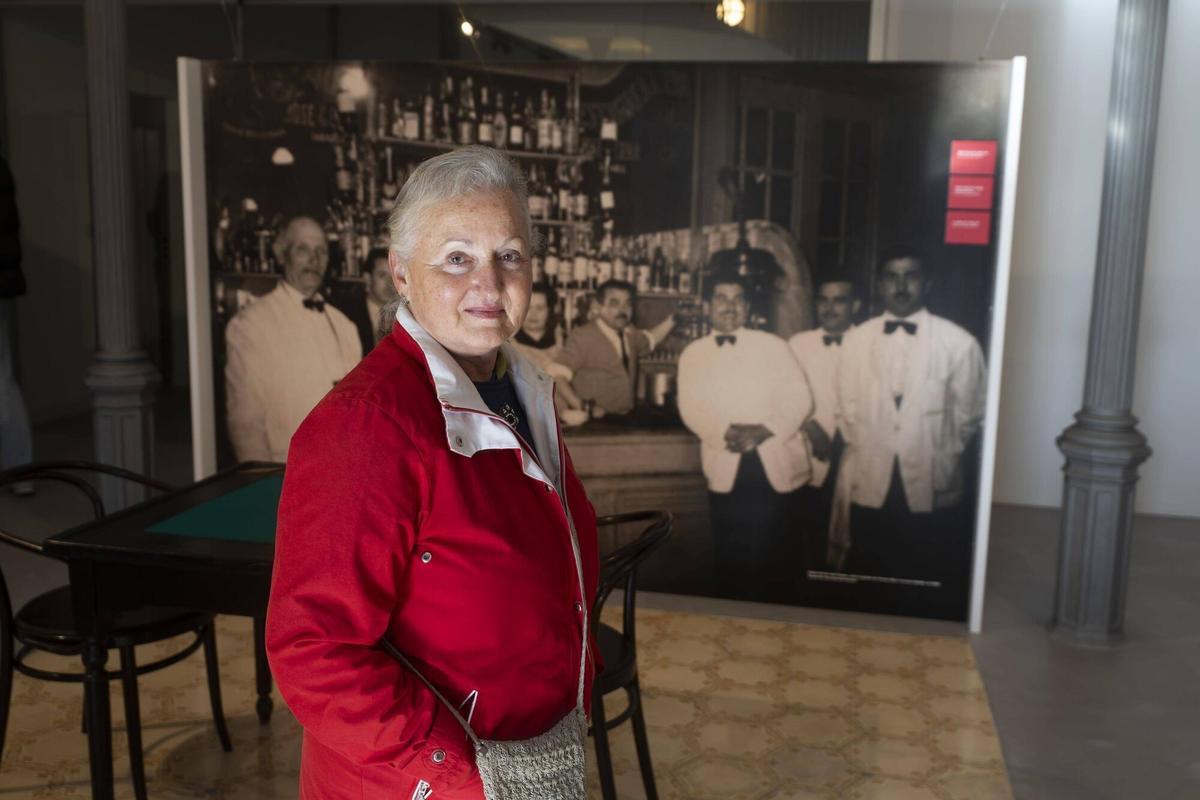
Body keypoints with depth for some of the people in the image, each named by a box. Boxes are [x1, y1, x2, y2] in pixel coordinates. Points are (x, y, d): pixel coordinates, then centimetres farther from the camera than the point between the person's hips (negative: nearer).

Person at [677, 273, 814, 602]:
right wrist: (725, 434, -19)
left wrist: (762, 431, -16)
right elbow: (691, 408, -1)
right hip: (726, 468, 1)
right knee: (731, 558, 7)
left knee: (774, 554, 6)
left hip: (776, 463, 0)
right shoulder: (693, 353, 9)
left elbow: (799, 399, -1)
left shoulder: (773, 345, 7)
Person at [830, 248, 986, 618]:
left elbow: (968, 414, 1)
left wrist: (939, 463, 0)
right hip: (871, 487, 2)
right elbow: (847, 410, 6)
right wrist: (866, 456, 2)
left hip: (933, 490, -2)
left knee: (934, 599, 8)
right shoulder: (856, 339, 4)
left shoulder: (958, 342, -4)